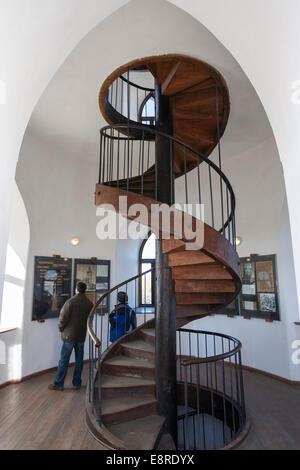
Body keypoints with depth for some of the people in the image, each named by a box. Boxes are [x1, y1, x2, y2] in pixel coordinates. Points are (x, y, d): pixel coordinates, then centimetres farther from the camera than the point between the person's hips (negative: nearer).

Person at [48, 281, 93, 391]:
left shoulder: (70, 302, -17)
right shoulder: (90, 304, -2)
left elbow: (63, 318, -14)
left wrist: (61, 329, 5)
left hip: (69, 335, -4)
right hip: (82, 336, 4)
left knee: (64, 360, 7)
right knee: (79, 360, 13)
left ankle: (58, 384, 17)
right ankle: (77, 384, 21)